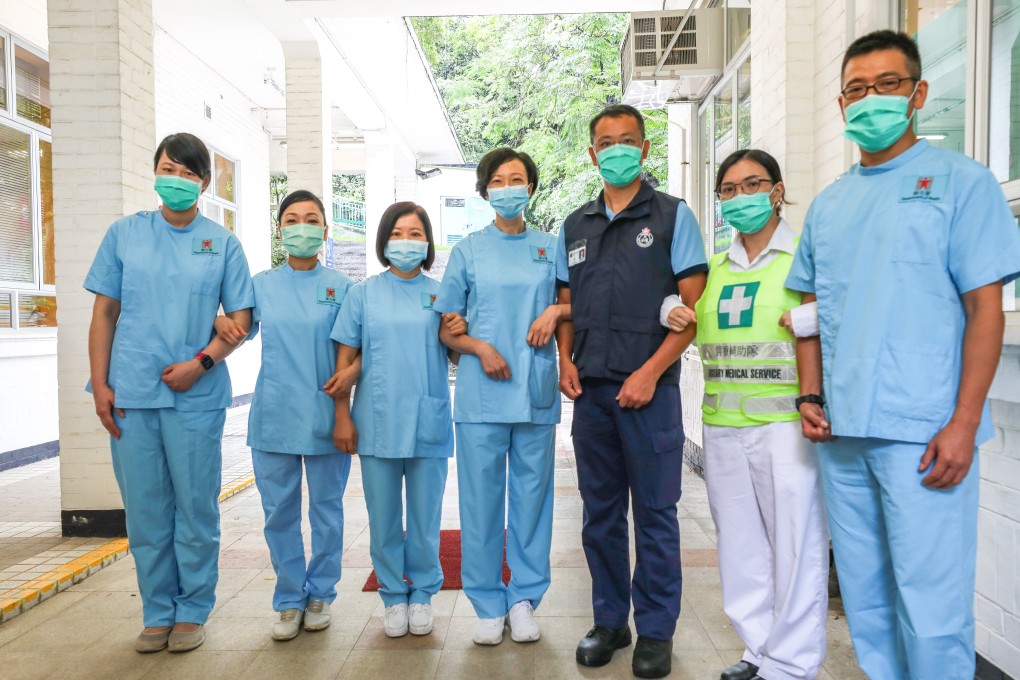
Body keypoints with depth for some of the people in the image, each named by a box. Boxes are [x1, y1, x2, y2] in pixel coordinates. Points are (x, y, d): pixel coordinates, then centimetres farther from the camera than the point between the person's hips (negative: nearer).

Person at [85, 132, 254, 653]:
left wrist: (200, 363, -12)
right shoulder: (124, 233, 8)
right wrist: (100, 385, 1)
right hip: (131, 396, 2)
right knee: (145, 510, 8)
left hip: (196, 396, -1)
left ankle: (192, 612, 21)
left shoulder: (222, 243, 5)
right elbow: (104, 313, 8)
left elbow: (240, 318, 3)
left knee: (196, 508, 5)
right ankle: (157, 613, 24)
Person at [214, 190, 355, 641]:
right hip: (274, 416, 2)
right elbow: (239, 330, 13)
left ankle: (320, 594, 25)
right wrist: (220, 322, -9)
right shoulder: (262, 285, 8)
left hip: (325, 416, -1)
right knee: (279, 512, 8)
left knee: (326, 509, 9)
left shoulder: (340, 287, 2)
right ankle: (289, 600, 23)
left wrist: (347, 375, -20)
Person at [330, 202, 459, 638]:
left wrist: (460, 332, -11)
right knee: (383, 517, 9)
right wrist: (342, 416, -1)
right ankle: (393, 595, 26)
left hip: (428, 423, 0)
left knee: (425, 516, 9)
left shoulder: (440, 294, 5)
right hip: (377, 422, 0)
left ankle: (422, 593, 27)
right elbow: (346, 358, 4)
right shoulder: (363, 294, 4)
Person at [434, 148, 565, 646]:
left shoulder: (551, 248, 10)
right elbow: (446, 328, 8)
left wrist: (556, 310, -6)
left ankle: (525, 598, 21)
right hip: (482, 393, 0)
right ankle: (488, 603, 18)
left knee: (532, 493, 6)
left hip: (536, 391, 1)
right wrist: (480, 347, -10)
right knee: (481, 497, 3)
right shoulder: (468, 251, 9)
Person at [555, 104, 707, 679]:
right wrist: (566, 360, 0)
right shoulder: (575, 227, 13)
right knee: (601, 512, 12)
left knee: (654, 513, 4)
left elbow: (694, 306, -5)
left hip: (648, 386, -4)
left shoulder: (672, 215, 1)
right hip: (590, 389, 4)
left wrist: (650, 372, -14)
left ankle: (656, 631, 19)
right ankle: (609, 620, 27)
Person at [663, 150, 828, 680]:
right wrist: (670, 310, 4)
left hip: (786, 423, -5)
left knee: (794, 545, -2)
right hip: (722, 427, 6)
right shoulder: (712, 268, 16)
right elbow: (689, 326, 25)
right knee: (740, 546, 12)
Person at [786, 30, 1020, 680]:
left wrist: (963, 425, -13)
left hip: (924, 433, -5)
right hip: (840, 432, 5)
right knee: (864, 596, 15)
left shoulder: (962, 181, 0)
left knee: (931, 604, 0)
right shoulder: (827, 204, 15)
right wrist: (811, 395, 5)